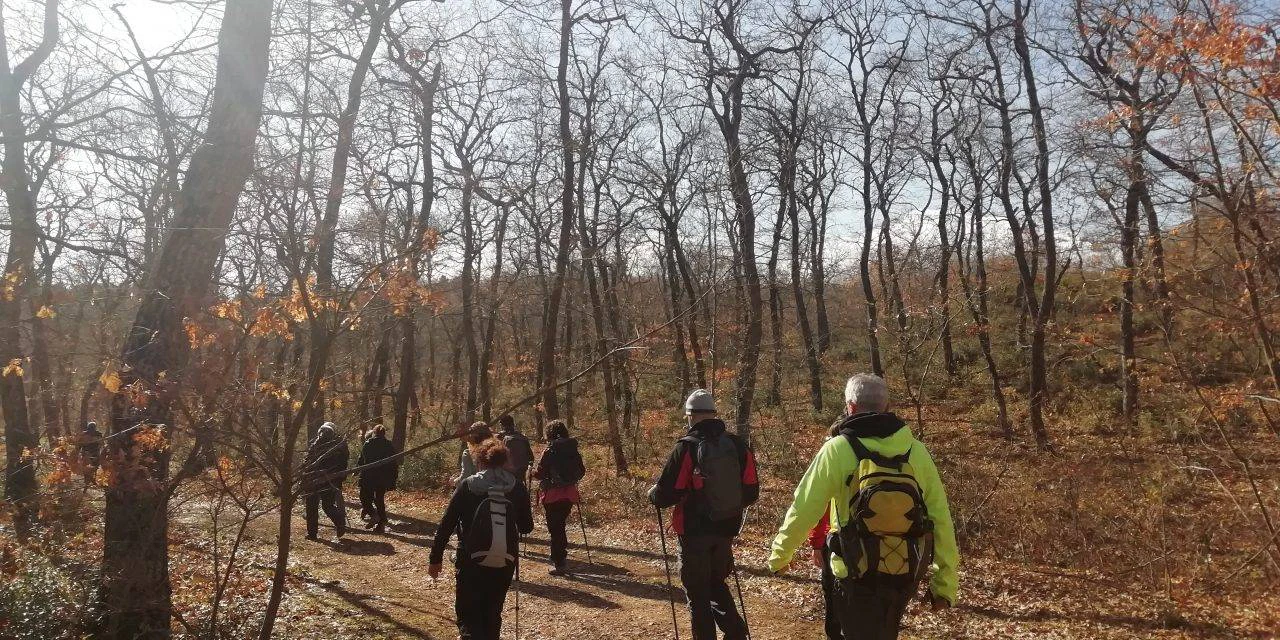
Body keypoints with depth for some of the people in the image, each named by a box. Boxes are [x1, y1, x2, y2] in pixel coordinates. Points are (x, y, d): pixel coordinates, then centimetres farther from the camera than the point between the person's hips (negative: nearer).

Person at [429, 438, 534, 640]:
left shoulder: (467, 485, -7)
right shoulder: (517, 488, -2)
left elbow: (446, 524, -7)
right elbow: (527, 526, 6)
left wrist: (435, 559, 2)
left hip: (471, 562, -3)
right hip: (505, 563, 3)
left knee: (468, 615, 6)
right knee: (492, 614, 21)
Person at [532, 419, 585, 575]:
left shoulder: (549, 451, -13)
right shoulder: (573, 451, 2)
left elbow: (540, 473, -13)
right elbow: (582, 471, 7)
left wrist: (532, 472, 8)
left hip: (552, 494, -5)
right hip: (569, 493, 5)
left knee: (555, 528, 2)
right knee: (561, 526, 19)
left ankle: (559, 564, 3)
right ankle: (560, 558, 28)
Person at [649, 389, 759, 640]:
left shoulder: (686, 447, -15)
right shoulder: (738, 446, -1)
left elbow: (665, 495, -15)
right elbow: (751, 493, 6)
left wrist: (652, 493, 6)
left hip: (695, 532, -5)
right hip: (726, 531, 5)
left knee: (697, 592, 9)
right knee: (717, 584, 23)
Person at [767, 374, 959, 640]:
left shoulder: (838, 449, -12)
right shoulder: (916, 451, -3)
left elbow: (803, 509, -9)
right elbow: (940, 519, -2)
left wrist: (780, 554, 7)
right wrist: (945, 582, 7)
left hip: (858, 576, -4)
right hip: (906, 575, 4)